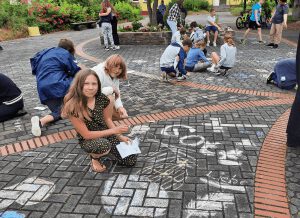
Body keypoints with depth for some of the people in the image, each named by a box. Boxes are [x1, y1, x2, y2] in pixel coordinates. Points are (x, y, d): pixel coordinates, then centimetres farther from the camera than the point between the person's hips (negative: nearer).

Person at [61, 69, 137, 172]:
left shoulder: (102, 99, -13)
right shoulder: (73, 106, -27)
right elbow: (86, 134, -22)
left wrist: (120, 136, -5)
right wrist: (114, 130, -22)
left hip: (106, 133, 4)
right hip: (87, 140, -4)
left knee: (131, 160, -6)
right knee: (103, 144, -40)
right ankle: (94, 157, -2)